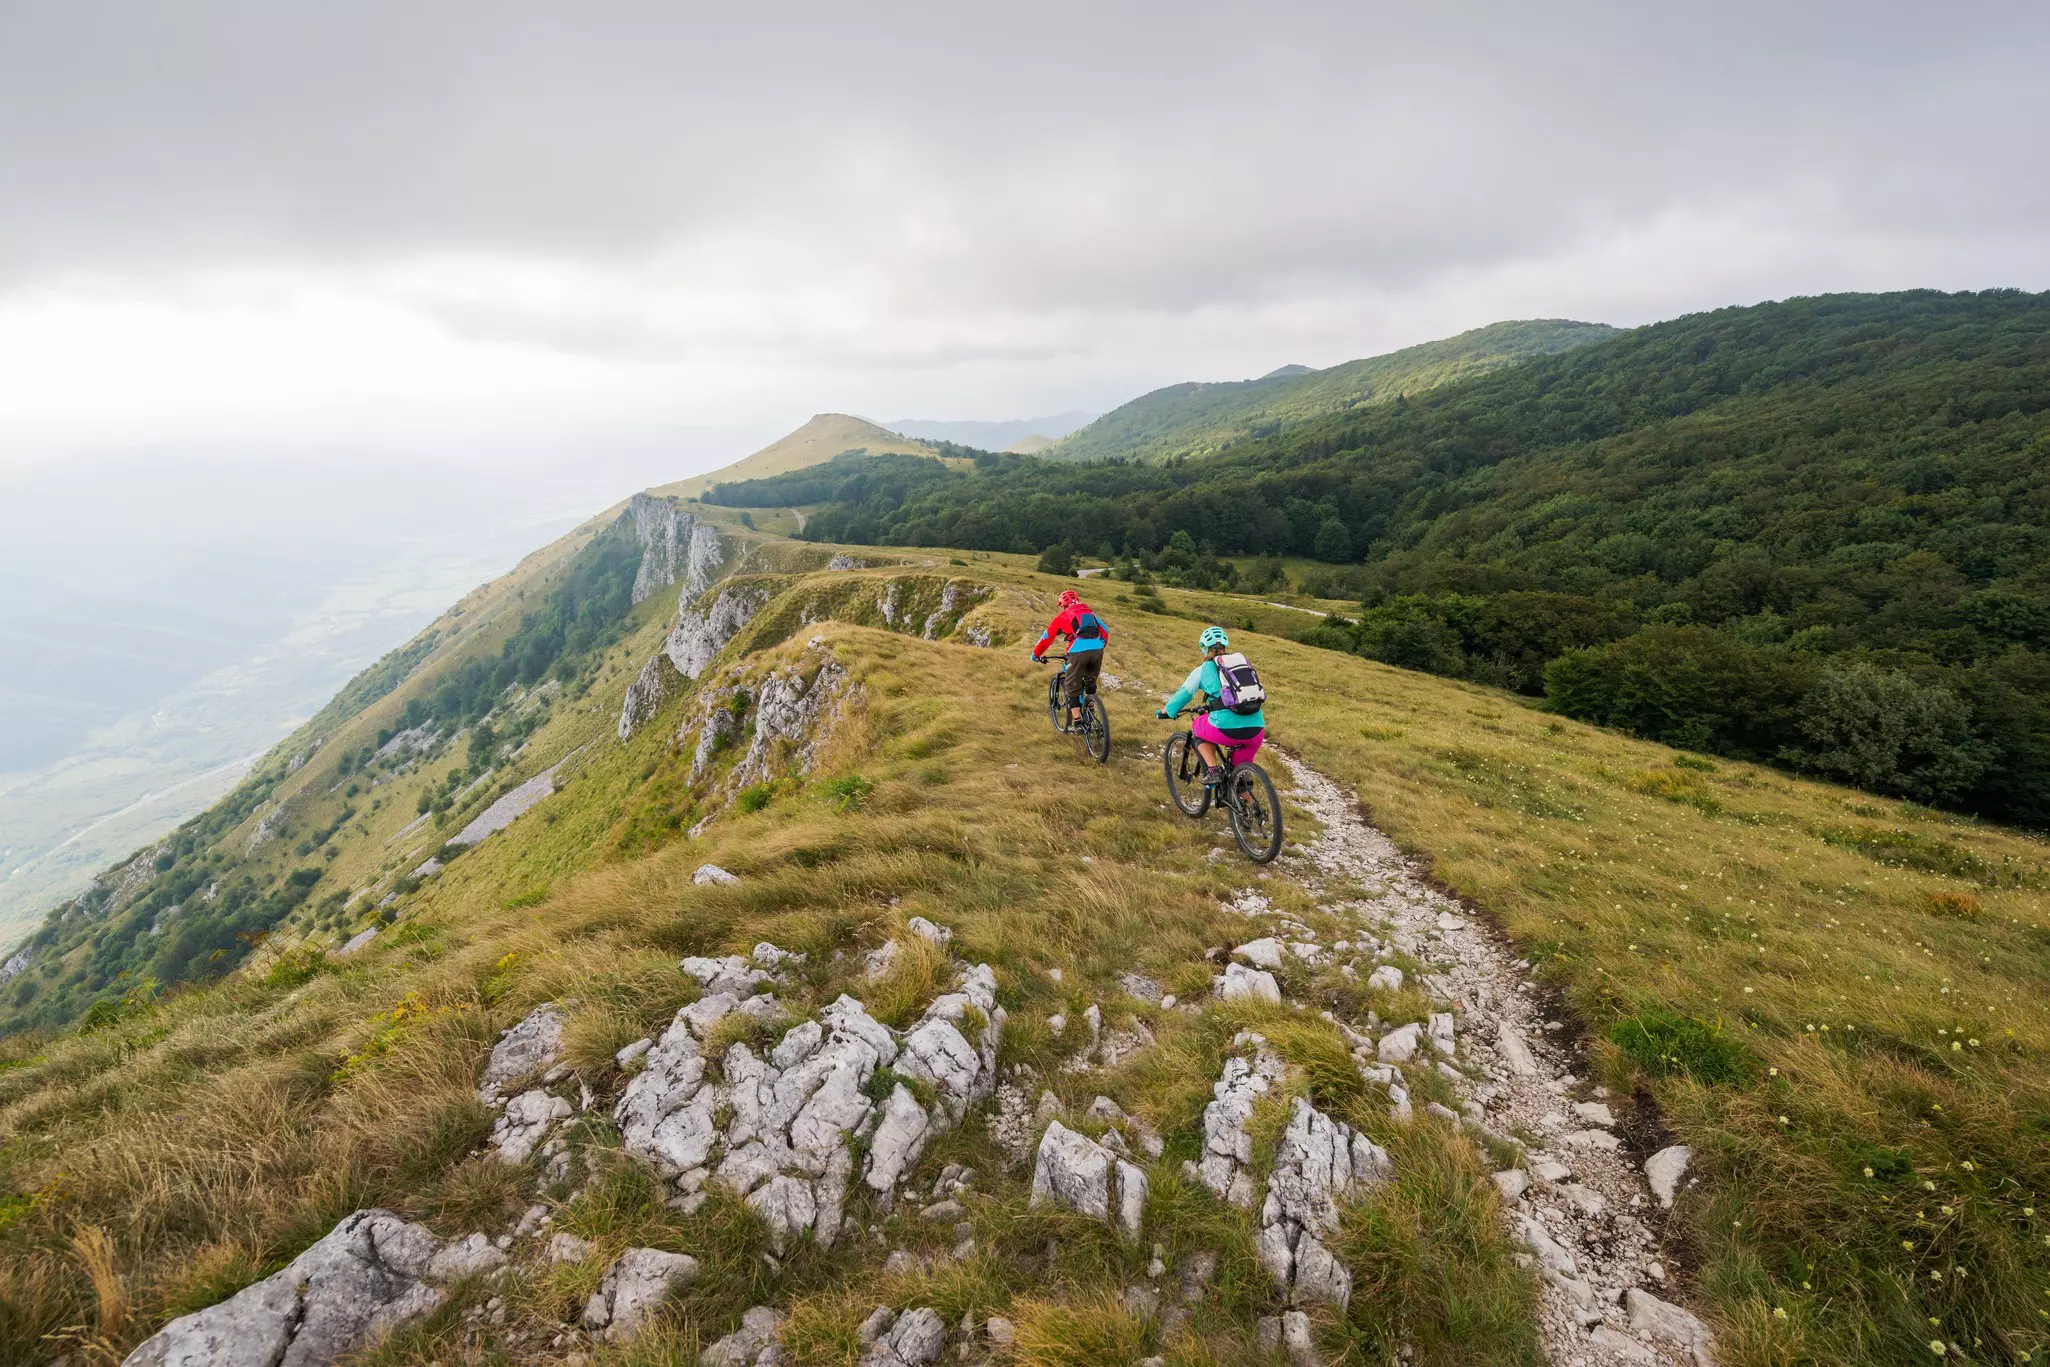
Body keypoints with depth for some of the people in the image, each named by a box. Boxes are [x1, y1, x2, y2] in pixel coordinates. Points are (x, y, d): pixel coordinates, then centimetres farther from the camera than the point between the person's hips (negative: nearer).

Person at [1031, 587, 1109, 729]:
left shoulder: (1063, 615, 16)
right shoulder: (1090, 612, 27)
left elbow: (1047, 637, 20)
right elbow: (1105, 631, 24)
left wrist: (1035, 654, 33)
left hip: (1078, 651, -4)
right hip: (1097, 649, 4)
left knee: (1072, 686, 7)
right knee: (1090, 682, 26)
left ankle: (1077, 722, 1)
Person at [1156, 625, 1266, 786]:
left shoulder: (1203, 670, 10)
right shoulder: (1242, 661, 20)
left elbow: (1183, 695, 18)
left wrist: (1165, 711, 37)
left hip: (1227, 728, -4)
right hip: (1256, 729, 4)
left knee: (1198, 727, 26)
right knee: (1242, 768, 27)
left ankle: (1213, 770, 10)